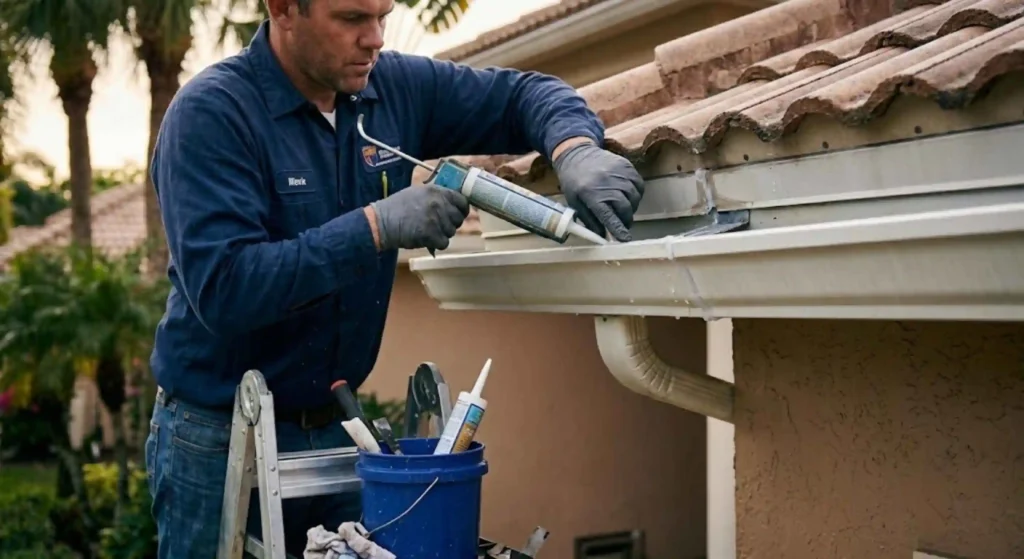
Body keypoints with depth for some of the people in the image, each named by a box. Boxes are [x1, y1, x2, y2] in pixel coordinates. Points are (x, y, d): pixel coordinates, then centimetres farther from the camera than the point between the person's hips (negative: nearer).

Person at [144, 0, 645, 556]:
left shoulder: (394, 87, -3)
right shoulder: (210, 113, -18)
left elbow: (525, 94, 5)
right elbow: (222, 288, -27)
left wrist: (576, 151, -17)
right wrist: (377, 226, -30)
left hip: (337, 427, 5)